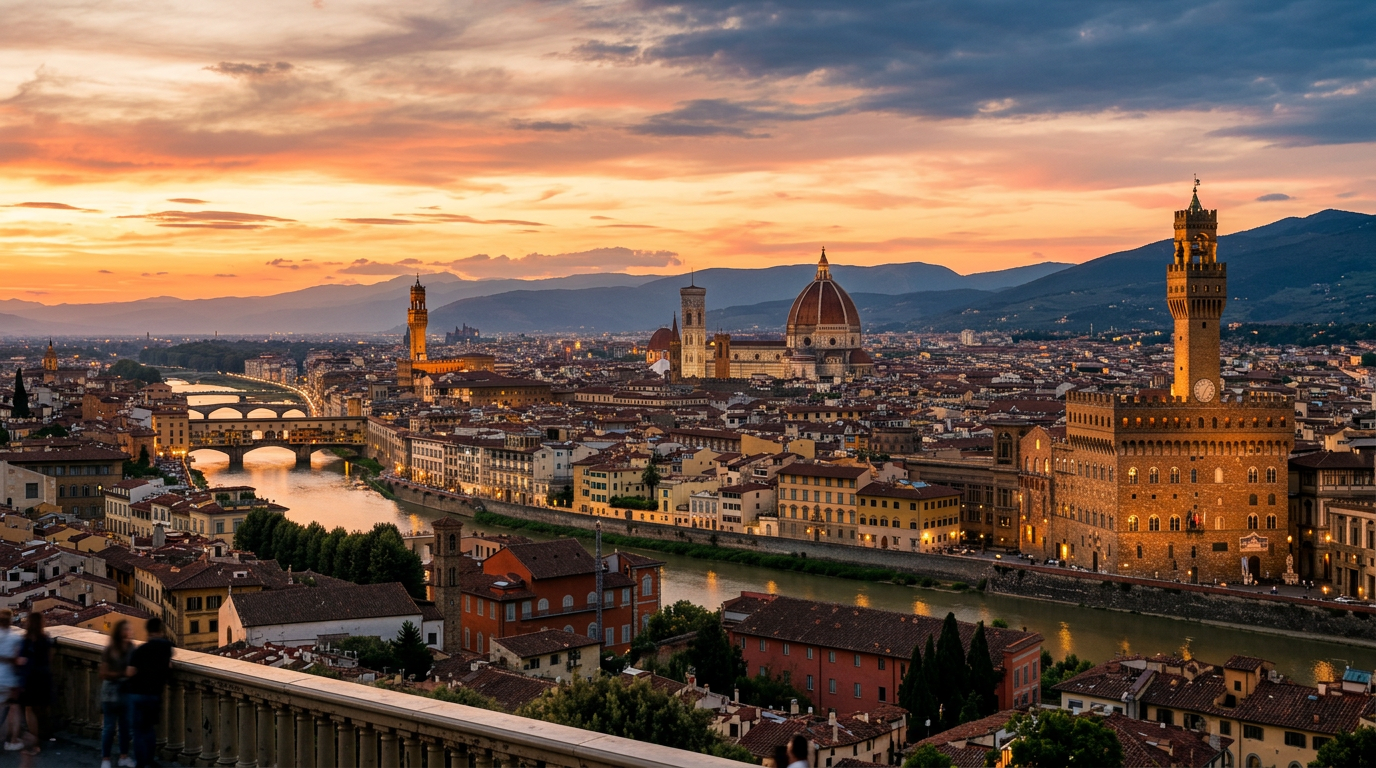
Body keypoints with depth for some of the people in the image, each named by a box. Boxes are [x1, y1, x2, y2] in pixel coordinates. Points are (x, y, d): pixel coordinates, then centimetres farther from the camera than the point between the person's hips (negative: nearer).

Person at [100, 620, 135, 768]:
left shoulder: (131, 648, 0)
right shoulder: (110, 650, -11)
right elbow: (104, 673, -10)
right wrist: (122, 674, -18)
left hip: (128, 691, 4)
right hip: (112, 691, -4)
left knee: (126, 725, 11)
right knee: (109, 726, 2)